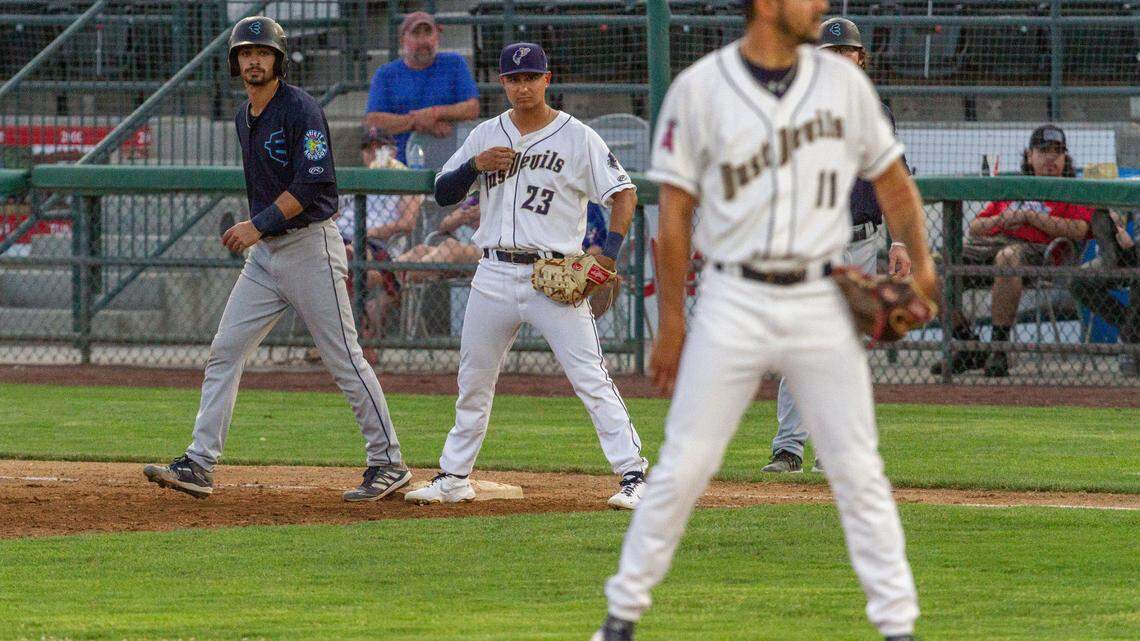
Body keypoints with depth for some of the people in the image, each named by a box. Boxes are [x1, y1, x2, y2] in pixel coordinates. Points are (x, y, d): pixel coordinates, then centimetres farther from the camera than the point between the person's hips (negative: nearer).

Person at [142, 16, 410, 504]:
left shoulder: (300, 110, -13)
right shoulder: (245, 118, 14)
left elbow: (312, 183, -21)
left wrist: (259, 223, -24)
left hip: (310, 246, -8)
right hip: (265, 253, 8)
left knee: (343, 359, -5)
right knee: (224, 352, 0)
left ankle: (388, 463, 4)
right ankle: (199, 466, -1)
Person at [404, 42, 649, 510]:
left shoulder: (577, 138, -2)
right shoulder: (486, 137, 11)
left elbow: (624, 193, -2)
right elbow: (443, 193, 10)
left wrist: (611, 251, -16)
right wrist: (475, 165, -10)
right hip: (494, 275, 5)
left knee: (591, 379, -12)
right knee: (473, 383, 12)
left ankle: (633, 476, -13)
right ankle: (453, 478, 23)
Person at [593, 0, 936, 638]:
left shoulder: (844, 81, 5)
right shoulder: (699, 89, -3)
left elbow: (892, 178, 11)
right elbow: (675, 211, 1)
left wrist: (922, 263, -5)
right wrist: (672, 322, 0)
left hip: (821, 304, 2)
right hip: (734, 303, -2)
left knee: (859, 471, 3)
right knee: (684, 466, 0)